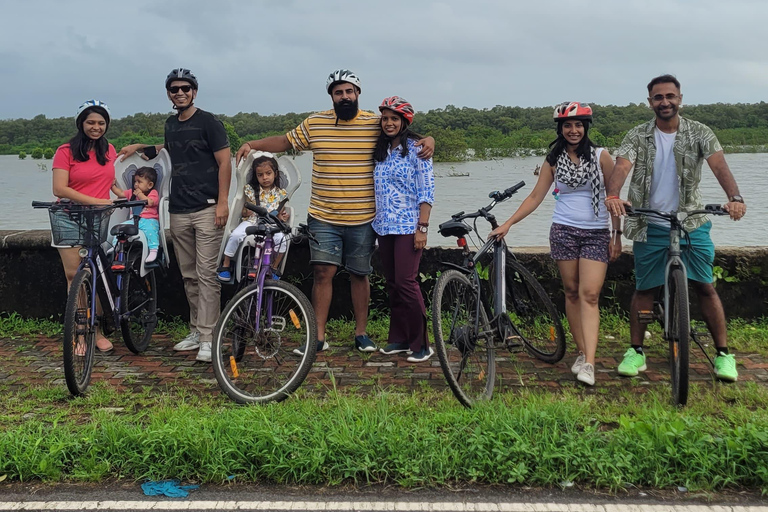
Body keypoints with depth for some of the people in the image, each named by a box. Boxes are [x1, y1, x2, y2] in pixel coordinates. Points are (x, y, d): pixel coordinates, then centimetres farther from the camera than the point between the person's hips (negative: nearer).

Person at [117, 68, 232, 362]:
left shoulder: (207, 122, -3)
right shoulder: (171, 125, 18)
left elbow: (224, 162, -8)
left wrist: (222, 201, -16)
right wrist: (140, 147, 29)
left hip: (206, 210, -7)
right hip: (178, 211, 7)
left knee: (206, 275, -9)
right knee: (189, 276, 10)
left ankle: (207, 338, -7)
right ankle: (196, 332, 19)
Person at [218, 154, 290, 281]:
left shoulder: (280, 193, 7)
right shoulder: (251, 190, 5)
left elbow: (280, 213, 15)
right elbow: (244, 213, 9)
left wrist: (282, 217, -8)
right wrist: (246, 211, -15)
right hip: (252, 221, 0)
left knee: (281, 239, -31)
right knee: (236, 235, -31)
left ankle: (274, 268, -5)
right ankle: (226, 264, -6)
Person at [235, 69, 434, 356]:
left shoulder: (376, 124, -1)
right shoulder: (314, 123, 4)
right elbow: (285, 141, 14)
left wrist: (428, 141, -13)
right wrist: (251, 145, 4)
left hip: (362, 219, 0)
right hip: (323, 217, 1)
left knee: (359, 275, 10)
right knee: (322, 272, -2)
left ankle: (361, 333, 21)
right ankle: (319, 336, 6)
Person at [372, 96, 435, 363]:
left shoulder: (416, 148, -6)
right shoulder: (381, 150, 12)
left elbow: (427, 190, -11)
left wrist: (422, 228, -16)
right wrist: (374, 223, 14)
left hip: (408, 226, -6)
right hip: (384, 226, 7)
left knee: (406, 282, -10)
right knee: (392, 283, 9)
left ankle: (421, 344, -1)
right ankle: (399, 338, 19)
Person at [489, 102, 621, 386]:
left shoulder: (601, 156, 1)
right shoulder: (553, 160, 6)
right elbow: (535, 197, 6)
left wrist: (617, 235, 0)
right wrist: (507, 224, -2)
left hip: (596, 234, -2)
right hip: (564, 231, 2)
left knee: (589, 295, -11)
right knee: (572, 292, 4)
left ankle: (589, 364, -17)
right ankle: (582, 352, 16)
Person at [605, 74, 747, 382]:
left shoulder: (700, 134, -1)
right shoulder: (638, 137, 0)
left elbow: (719, 165, -16)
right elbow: (622, 166, -17)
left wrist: (734, 198, -35)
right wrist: (613, 195, -39)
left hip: (692, 223, 0)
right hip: (650, 226, 0)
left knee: (705, 287, 0)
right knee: (645, 289, 6)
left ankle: (723, 353, 11)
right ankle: (636, 351, 17)